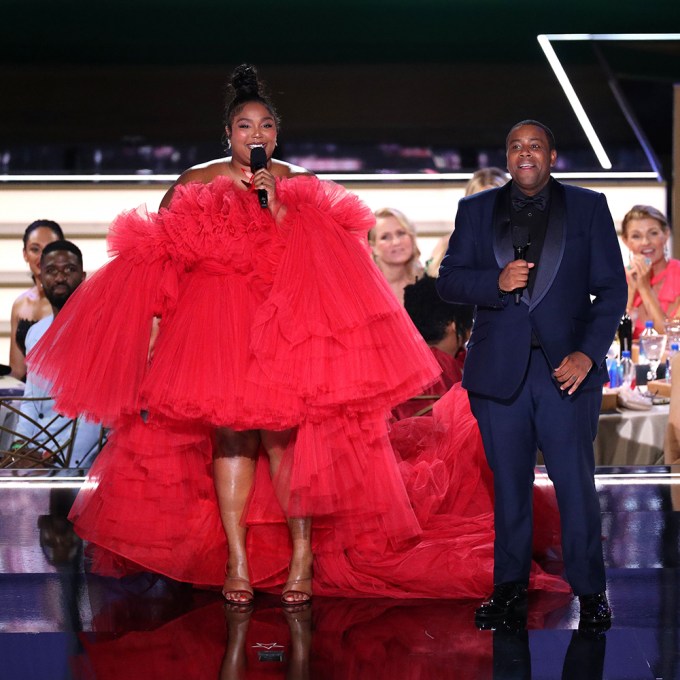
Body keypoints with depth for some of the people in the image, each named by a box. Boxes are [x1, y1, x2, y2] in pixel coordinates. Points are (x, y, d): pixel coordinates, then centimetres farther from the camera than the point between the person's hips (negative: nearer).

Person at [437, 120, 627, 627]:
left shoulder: (588, 208, 8)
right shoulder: (477, 211, 12)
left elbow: (612, 289, 4)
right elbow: (448, 281, 7)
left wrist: (588, 353, -9)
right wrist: (496, 282, -13)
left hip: (567, 368, -2)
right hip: (499, 370, 2)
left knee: (576, 481, -4)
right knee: (509, 484, 6)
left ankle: (590, 590, 8)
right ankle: (510, 589, 16)